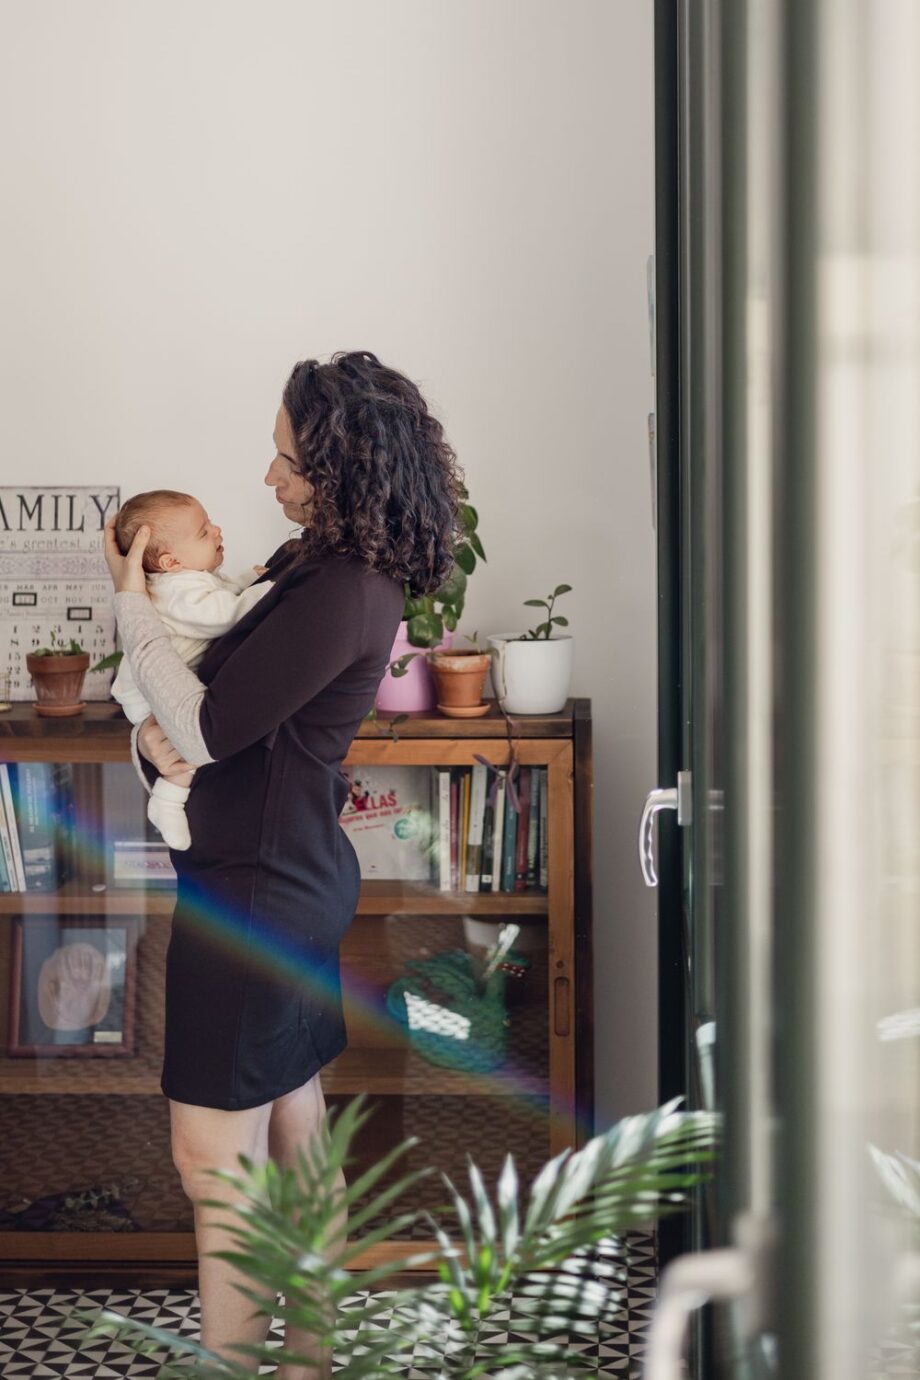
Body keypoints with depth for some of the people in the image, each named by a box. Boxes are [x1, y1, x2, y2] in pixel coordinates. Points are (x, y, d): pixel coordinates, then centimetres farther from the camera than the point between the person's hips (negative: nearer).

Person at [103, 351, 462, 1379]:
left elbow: (209, 730, -20)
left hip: (258, 892, -10)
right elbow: (227, 668, 14)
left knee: (213, 1158, -1)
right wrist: (159, 725, -8)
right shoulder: (319, 561, 8)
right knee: (292, 1127, 18)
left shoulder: (342, 598, -23)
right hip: (301, 874, 10)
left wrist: (132, 610, -10)